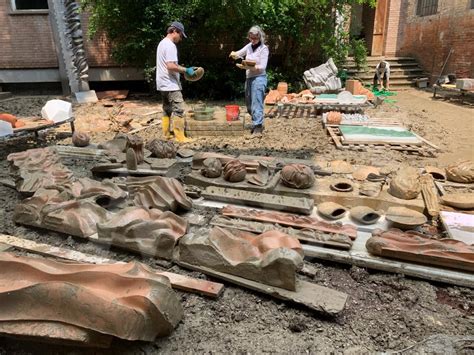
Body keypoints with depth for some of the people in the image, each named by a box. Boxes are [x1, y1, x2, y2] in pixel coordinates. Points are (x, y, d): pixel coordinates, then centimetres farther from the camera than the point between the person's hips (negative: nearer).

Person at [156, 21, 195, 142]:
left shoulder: (162, 43, 16)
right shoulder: (170, 45, -16)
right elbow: (171, 66, -25)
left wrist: (182, 68, 15)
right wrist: (186, 70, -15)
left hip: (163, 84, 11)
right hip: (171, 85, -11)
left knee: (167, 110, 14)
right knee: (178, 110, -9)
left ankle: (166, 134, 18)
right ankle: (180, 138, -10)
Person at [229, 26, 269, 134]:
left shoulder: (264, 49, -7)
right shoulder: (249, 46, 10)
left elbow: (262, 67, -14)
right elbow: (237, 54, 15)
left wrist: (248, 67, -25)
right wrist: (234, 54, -10)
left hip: (259, 78, -7)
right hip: (249, 78, 7)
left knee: (256, 104, -12)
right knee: (249, 105, 13)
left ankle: (258, 126, -8)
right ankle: (258, 124, 25)